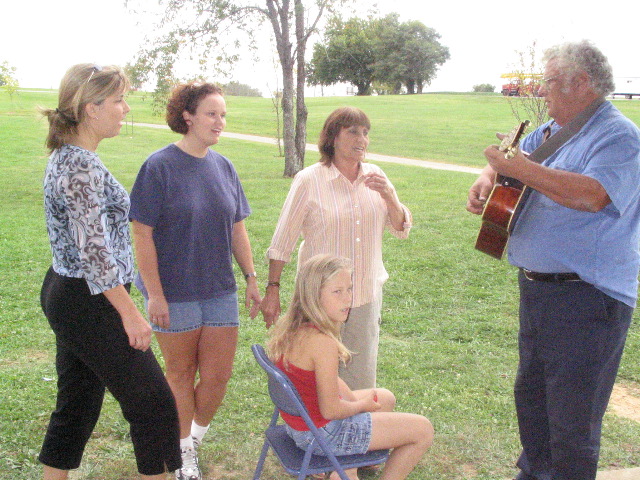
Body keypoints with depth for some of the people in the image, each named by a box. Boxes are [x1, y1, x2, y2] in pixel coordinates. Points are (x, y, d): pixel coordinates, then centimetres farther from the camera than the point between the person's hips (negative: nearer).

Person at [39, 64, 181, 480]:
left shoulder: (66, 156, 10)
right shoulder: (83, 167, -20)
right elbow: (94, 251, -24)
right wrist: (131, 314, -20)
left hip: (64, 292, 10)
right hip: (88, 303, -10)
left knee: (78, 404, 18)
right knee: (153, 400, 1)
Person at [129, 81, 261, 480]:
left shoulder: (223, 167, 6)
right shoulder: (160, 167, -11)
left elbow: (237, 229, 12)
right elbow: (142, 234, -12)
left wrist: (251, 278, 8)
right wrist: (155, 294, -14)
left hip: (220, 290, 5)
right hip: (175, 293, -4)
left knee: (218, 375, 6)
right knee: (181, 374, 11)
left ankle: (196, 438, 32)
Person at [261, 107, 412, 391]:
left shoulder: (375, 177, 5)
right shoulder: (309, 180, -8)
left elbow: (401, 230, 5)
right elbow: (282, 242, -4)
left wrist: (388, 195, -12)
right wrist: (272, 290, -5)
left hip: (367, 295, 4)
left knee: (362, 381, 11)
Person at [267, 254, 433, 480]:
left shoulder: (292, 329, -2)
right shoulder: (323, 343, -30)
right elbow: (331, 409, -25)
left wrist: (355, 399, 1)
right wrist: (363, 405, -8)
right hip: (322, 434, -9)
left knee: (385, 397, 30)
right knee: (423, 429, 0)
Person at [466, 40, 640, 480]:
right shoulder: (552, 132, 13)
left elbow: (592, 195, -32)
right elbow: (507, 160, 26)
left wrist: (520, 169, -27)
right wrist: (488, 179, 3)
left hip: (587, 298, -9)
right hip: (538, 289, 9)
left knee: (572, 418, 1)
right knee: (531, 395, 23)